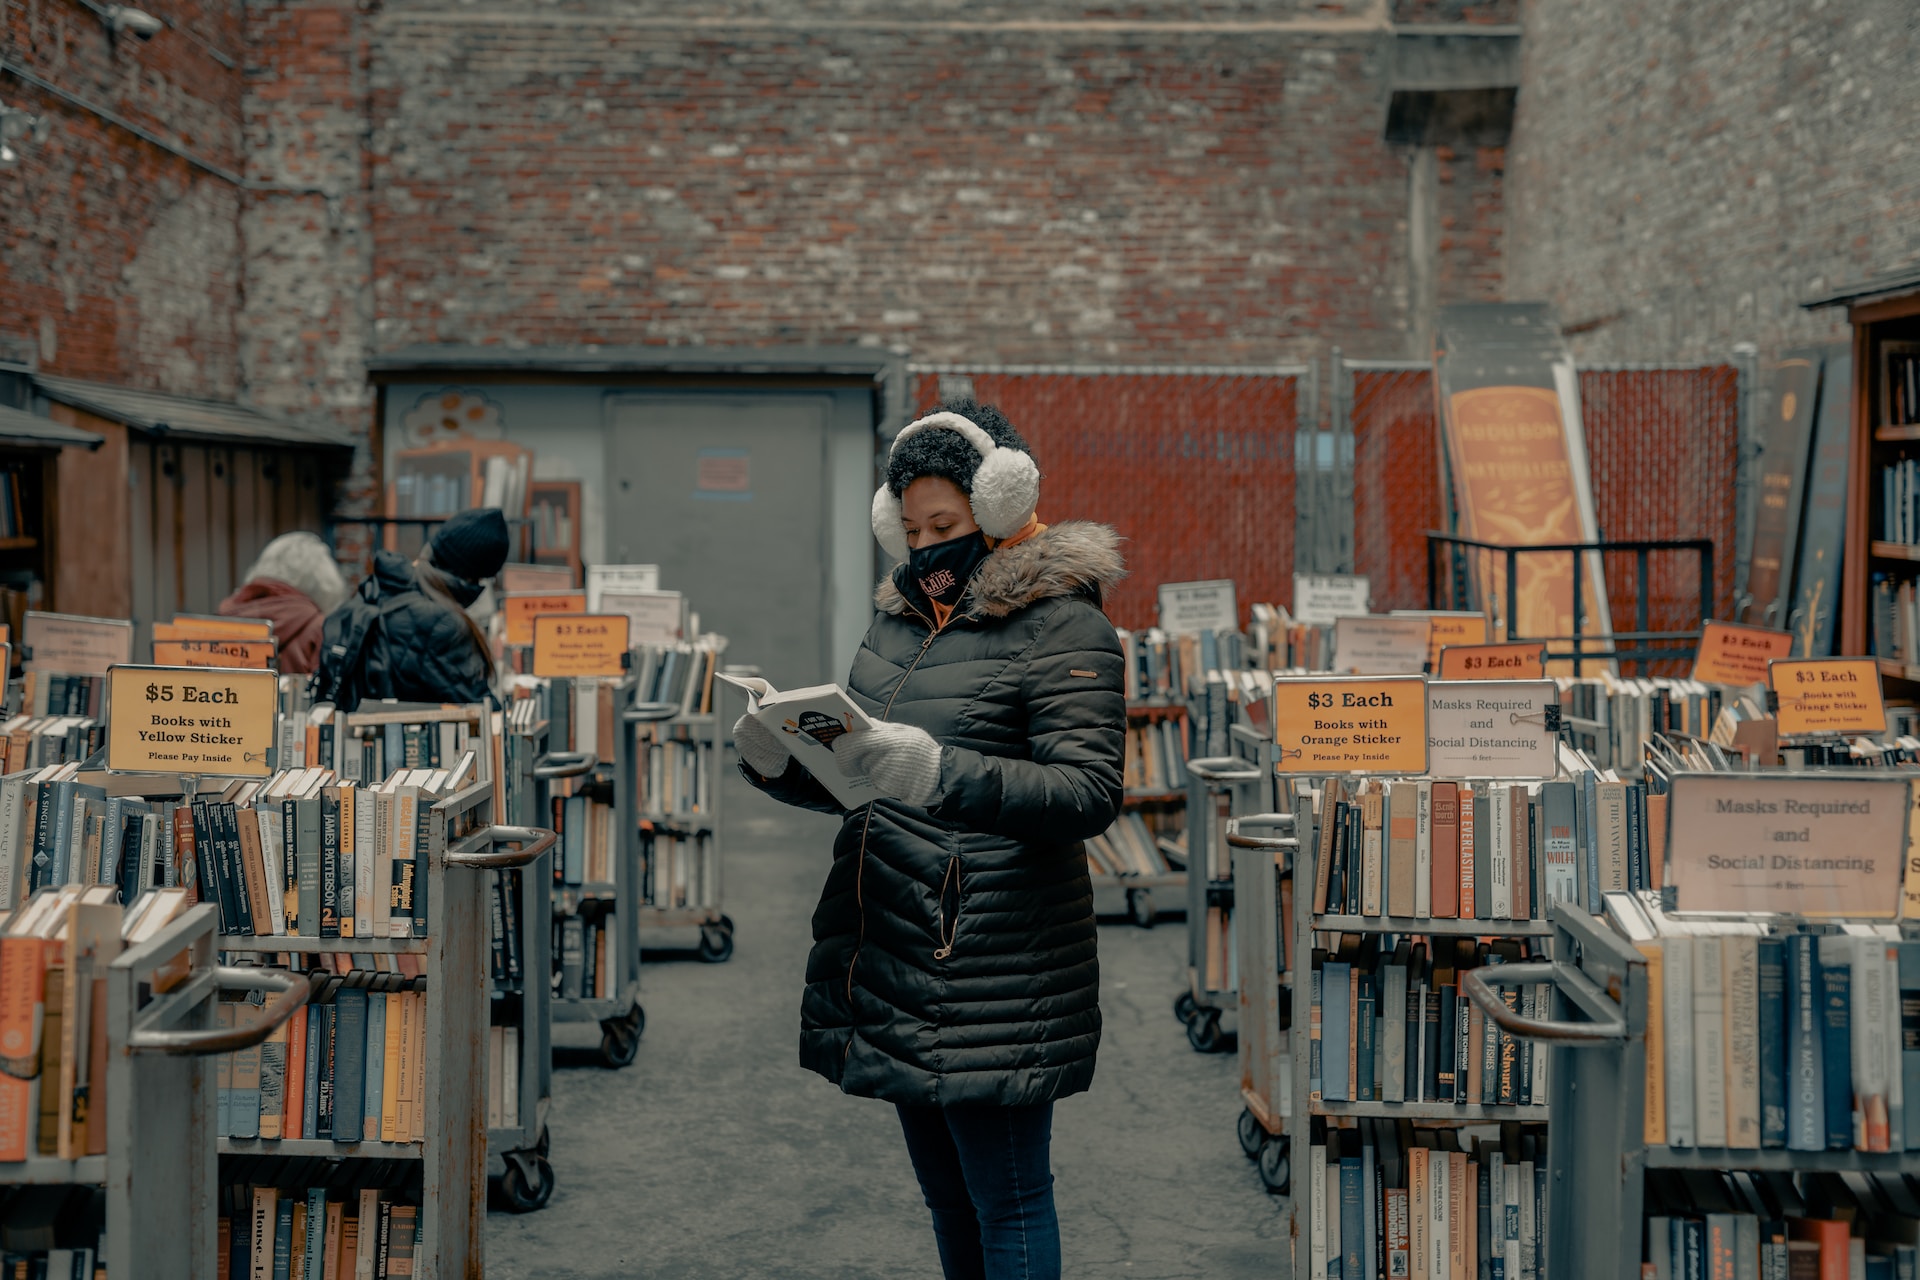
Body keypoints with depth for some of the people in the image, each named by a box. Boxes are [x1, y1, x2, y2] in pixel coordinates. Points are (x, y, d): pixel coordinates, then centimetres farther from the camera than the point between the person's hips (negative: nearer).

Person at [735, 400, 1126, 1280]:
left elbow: (1088, 793, -18)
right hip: (897, 944, 8)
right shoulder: (899, 616, 15)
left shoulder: (1062, 627, -8)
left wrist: (938, 772, -30)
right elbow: (859, 777, 21)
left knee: (1005, 1198, -1)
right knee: (946, 1192, 17)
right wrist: (779, 761, -1)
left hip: (994, 957, -8)